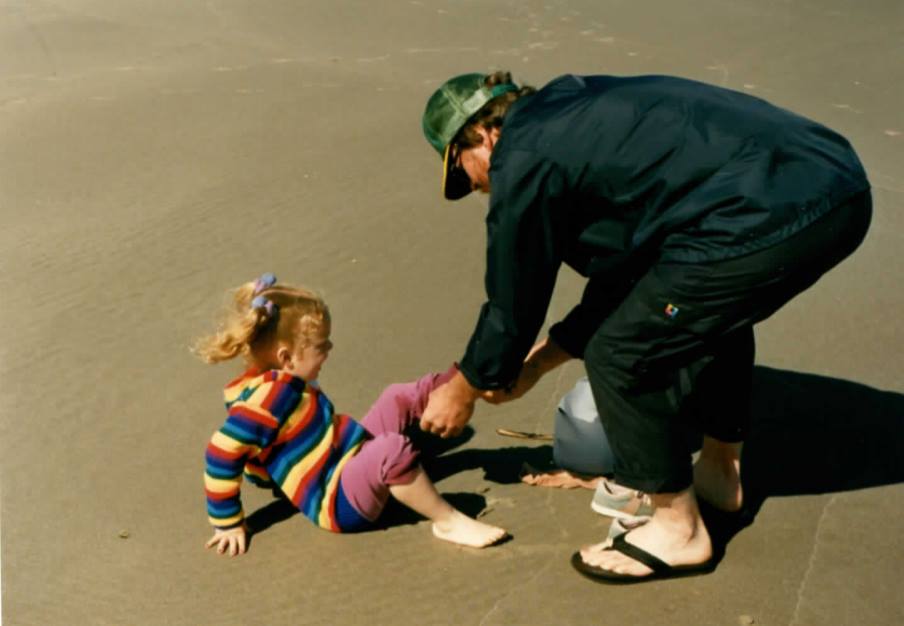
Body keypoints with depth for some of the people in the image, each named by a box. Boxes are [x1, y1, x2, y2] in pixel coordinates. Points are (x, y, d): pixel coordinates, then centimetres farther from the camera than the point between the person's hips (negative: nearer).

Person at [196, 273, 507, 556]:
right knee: (394, 450, -37)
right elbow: (222, 454, -26)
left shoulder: (282, 383, 5)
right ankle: (448, 522, -23)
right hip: (340, 504, -10)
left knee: (399, 398, 18)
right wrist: (228, 522, -18)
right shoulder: (268, 397, -25)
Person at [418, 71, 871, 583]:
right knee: (713, 307, 34)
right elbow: (621, 274, 30)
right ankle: (720, 471, 48)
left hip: (772, 213, -10)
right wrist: (534, 363, 34)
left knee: (622, 355, 2)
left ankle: (680, 531, 19)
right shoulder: (575, 121, 26)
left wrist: (463, 391, 23)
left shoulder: (523, 159, -1)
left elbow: (514, 301, 6)